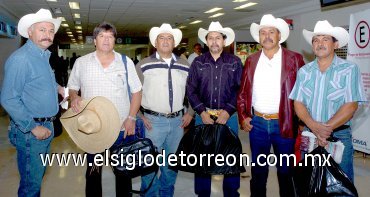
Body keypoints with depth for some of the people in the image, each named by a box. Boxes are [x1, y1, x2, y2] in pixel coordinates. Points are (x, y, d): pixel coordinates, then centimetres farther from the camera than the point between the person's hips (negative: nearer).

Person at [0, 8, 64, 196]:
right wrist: (33, 127, -20)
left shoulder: (44, 56, 10)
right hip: (30, 131, -9)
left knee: (39, 174, 22)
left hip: (46, 126, 9)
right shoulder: (20, 58, -19)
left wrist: (57, 87, 10)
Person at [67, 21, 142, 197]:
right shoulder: (81, 62, 4)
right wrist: (74, 97, -12)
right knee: (93, 171, 15)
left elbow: (136, 91, 2)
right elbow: (72, 87, 12)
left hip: (121, 127, 0)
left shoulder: (126, 62, 1)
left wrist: (131, 118, -7)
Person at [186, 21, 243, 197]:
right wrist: (201, 112, -10)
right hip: (203, 116, 1)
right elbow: (190, 90, 1)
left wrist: (228, 111, -12)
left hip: (228, 116, 0)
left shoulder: (235, 62, 4)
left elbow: (240, 89, -2)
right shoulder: (198, 62, 6)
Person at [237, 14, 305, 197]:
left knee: (285, 171, 12)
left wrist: (302, 122, -8)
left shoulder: (294, 59, -2)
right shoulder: (251, 60, 7)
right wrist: (242, 117, 1)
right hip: (256, 123, 3)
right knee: (258, 170, 15)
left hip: (284, 124, -2)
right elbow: (242, 91, 10)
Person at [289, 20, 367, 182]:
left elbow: (351, 106, -11)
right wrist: (315, 127, -17)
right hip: (308, 135, 3)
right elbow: (298, 103, -1)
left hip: (339, 135, -3)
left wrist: (327, 128, -19)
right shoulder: (304, 71, 5)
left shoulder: (350, 69, -6)